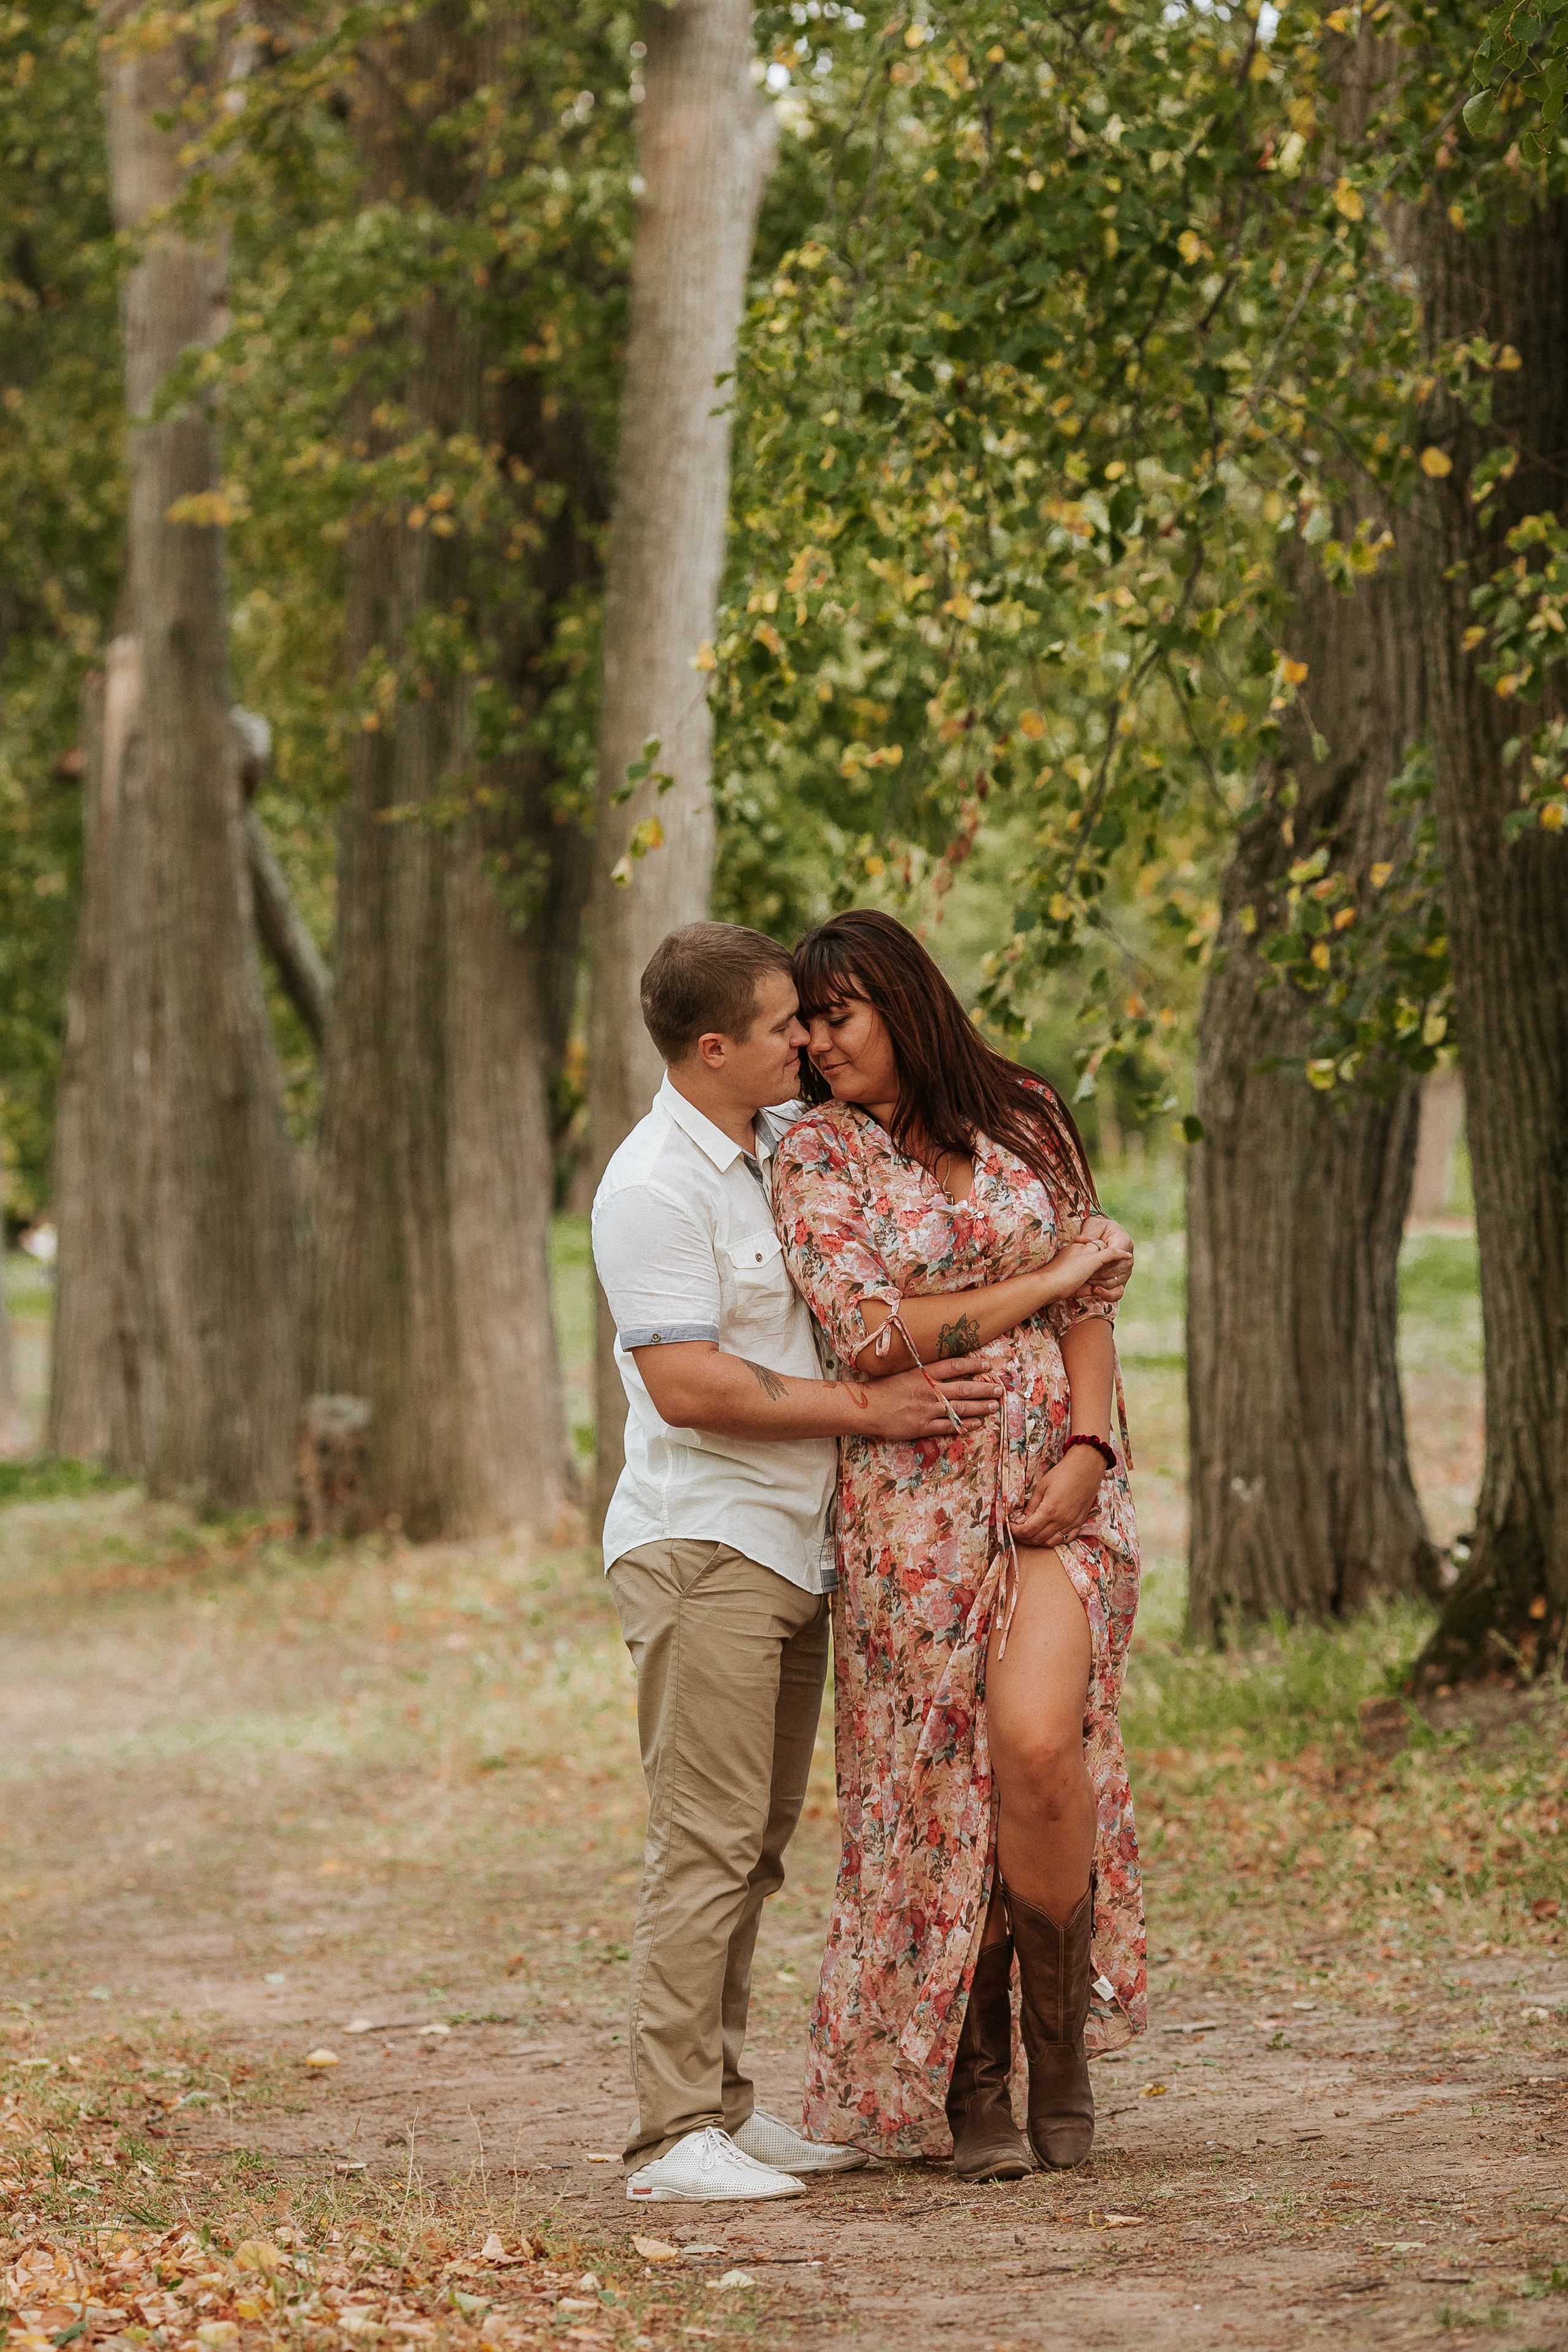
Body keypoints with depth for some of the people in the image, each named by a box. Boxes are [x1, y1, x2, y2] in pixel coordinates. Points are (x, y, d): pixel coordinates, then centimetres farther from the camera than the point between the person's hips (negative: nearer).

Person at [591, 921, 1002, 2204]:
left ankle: (726, 2106, 18)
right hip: (702, 1546, -9)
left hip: (790, 1546, 9)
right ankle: (674, 2135, -8)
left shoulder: (790, 1146, 11)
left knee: (755, 1843, 11)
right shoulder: (655, 1187, -14)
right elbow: (686, 1384, -21)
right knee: (708, 1843, -10)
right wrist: (867, 1407, -16)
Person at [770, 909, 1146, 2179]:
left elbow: (1092, 1305, 8)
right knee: (939, 1780, -1)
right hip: (917, 1496, -1)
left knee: (1037, 1738, -19)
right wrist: (1050, 1279, -5)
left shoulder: (1025, 1121, 10)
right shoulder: (819, 1156, 0)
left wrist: (1089, 1450, -8)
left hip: (1059, 1483, 1)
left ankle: (1060, 2029, 2)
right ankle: (969, 2081, 14)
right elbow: (871, 1333, -12)